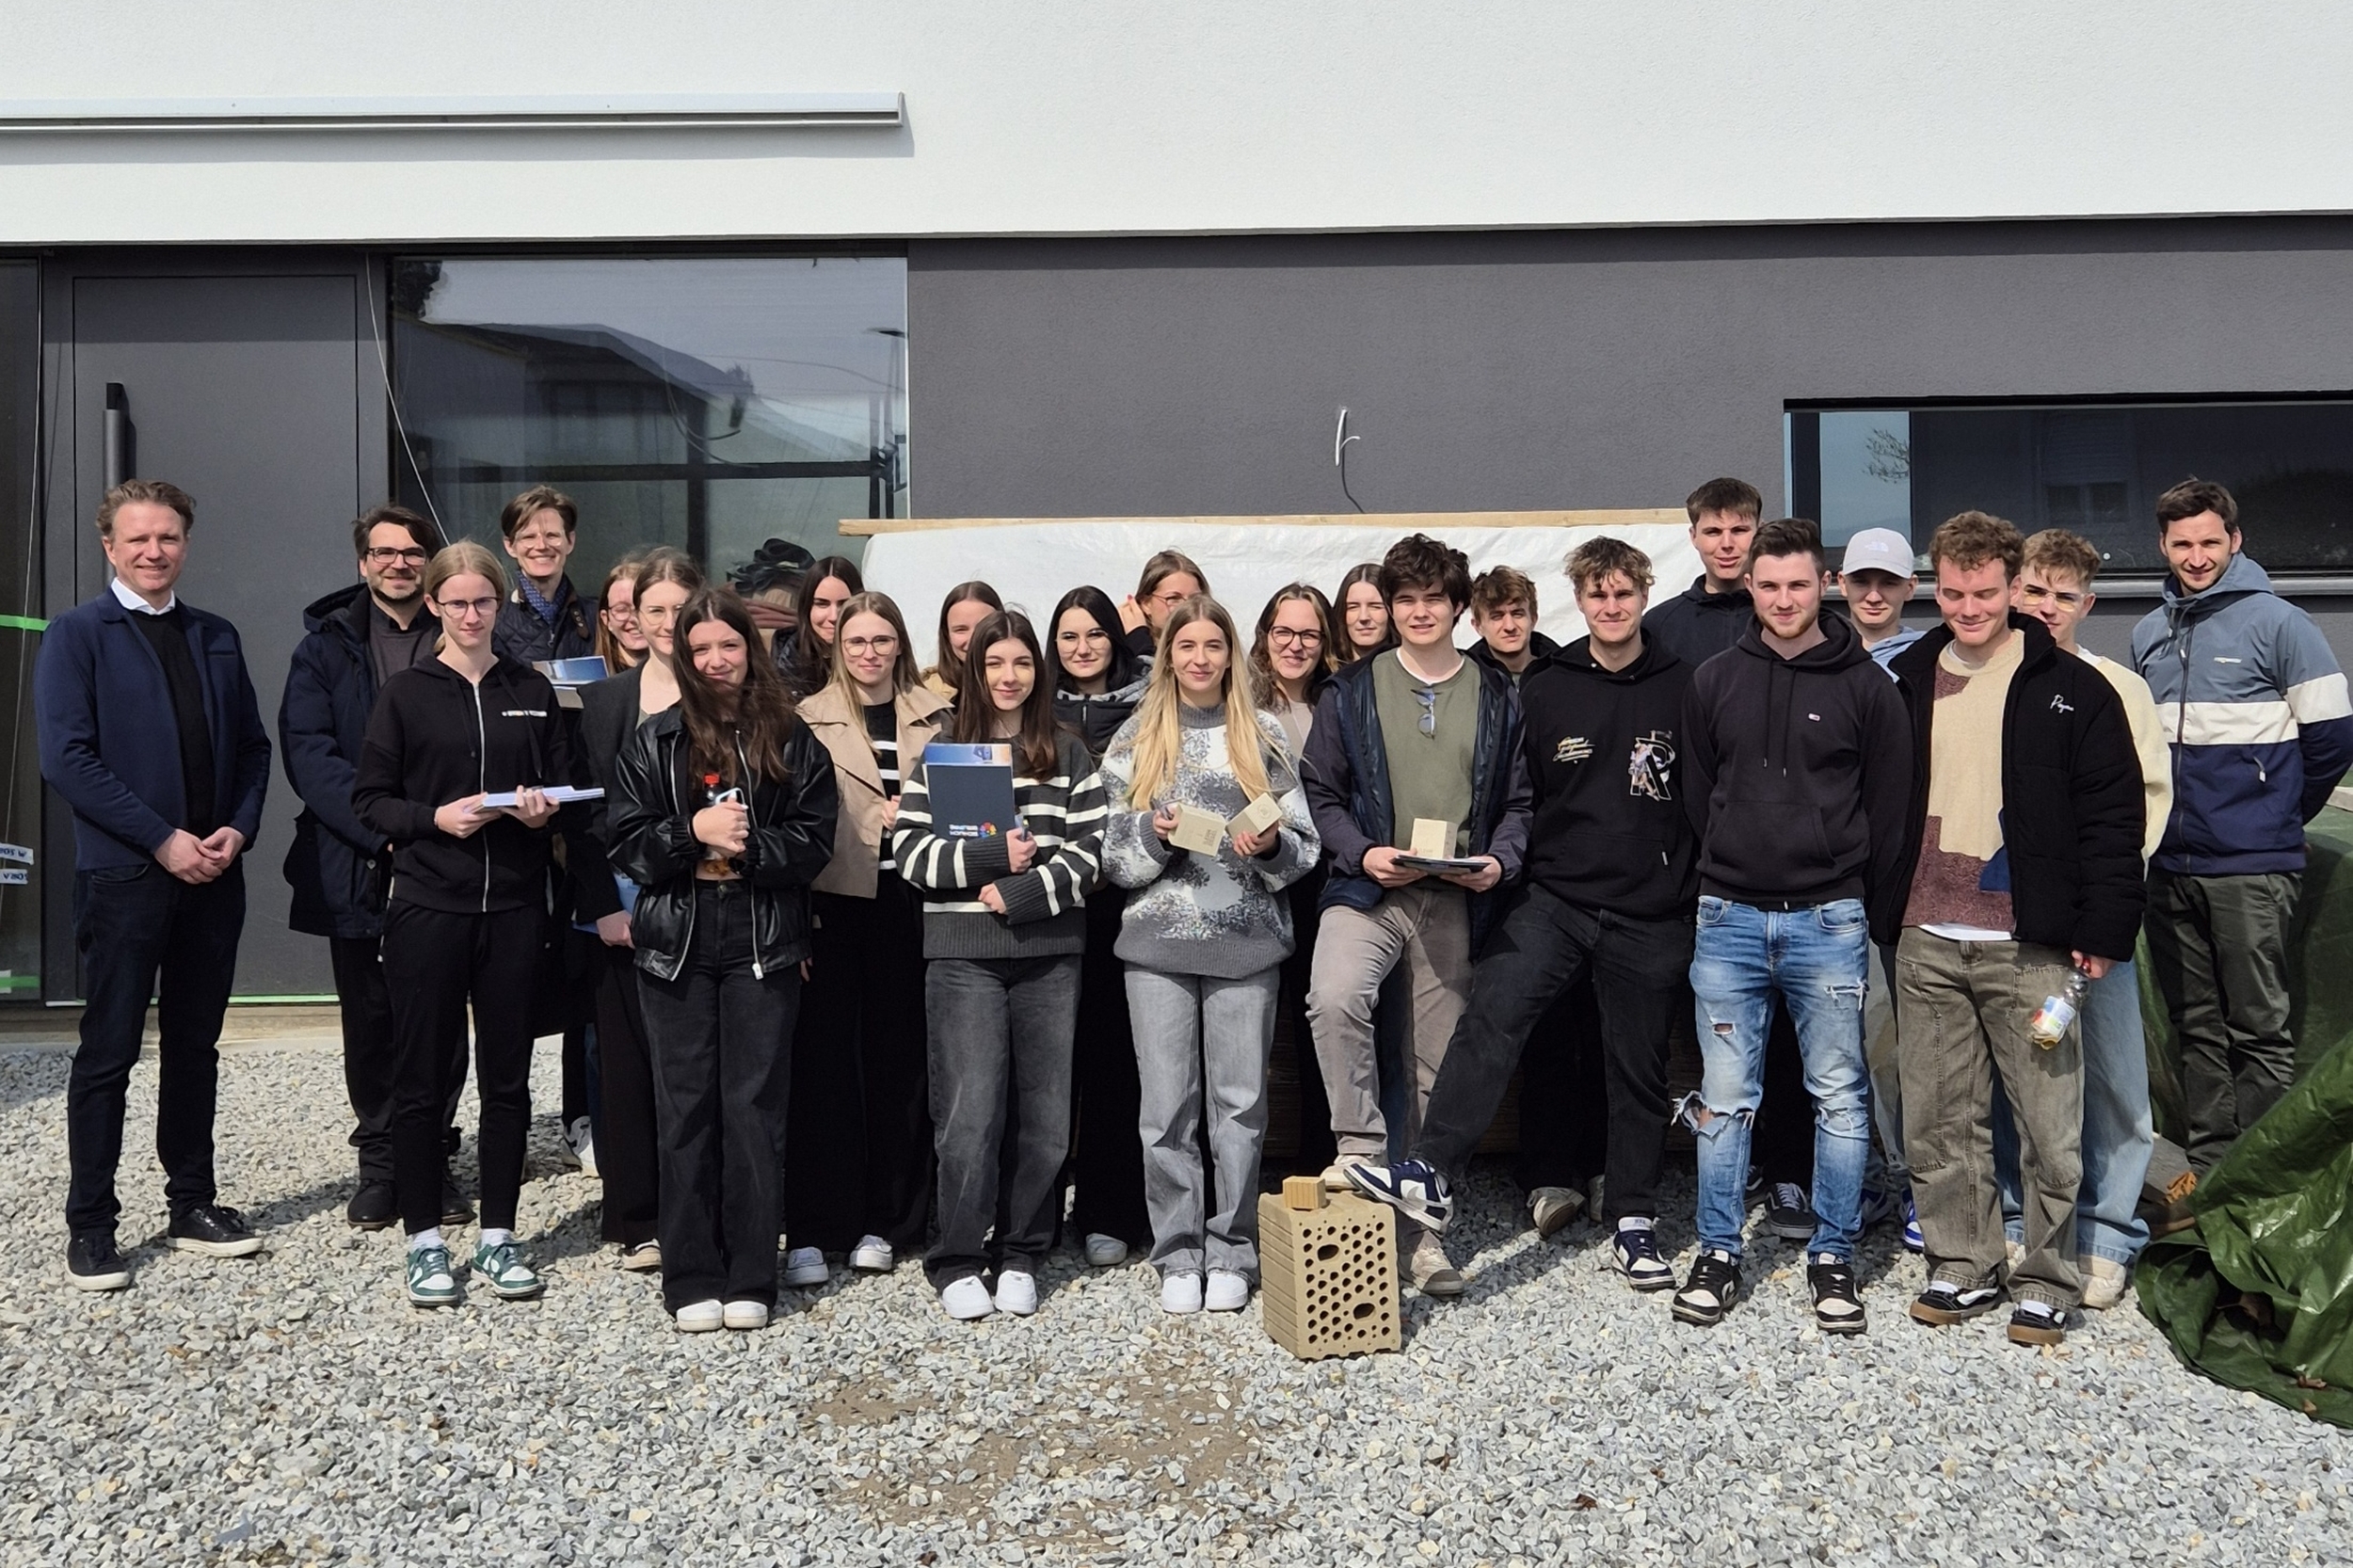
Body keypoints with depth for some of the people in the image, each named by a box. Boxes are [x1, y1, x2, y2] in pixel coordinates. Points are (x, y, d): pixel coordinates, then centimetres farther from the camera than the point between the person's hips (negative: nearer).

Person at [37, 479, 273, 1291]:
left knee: (195, 1048, 12)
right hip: (123, 875, -5)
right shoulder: (77, 635, -3)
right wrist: (163, 840, -15)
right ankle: (90, 1225, 13)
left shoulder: (216, 637, 12)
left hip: (212, 874, 5)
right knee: (109, 1054, 2)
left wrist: (238, 829, -4)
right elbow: (67, 758, -11)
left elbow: (252, 746, 13)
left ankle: (193, 1206, 23)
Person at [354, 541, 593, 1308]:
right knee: (421, 1077, 4)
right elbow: (368, 798, 1)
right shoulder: (404, 692, 2)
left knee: (507, 1076, 7)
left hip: (514, 906, 2)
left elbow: (568, 792, 12)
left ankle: (498, 1236, 19)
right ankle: (424, 1239, 18)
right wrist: (435, 818, -15)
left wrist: (546, 810, -9)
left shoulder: (533, 691, 9)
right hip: (427, 904, -2)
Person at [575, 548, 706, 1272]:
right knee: (628, 1062, 5)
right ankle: (638, 1221, 16)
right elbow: (588, 813, 5)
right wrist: (602, 907, -4)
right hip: (625, 911, 2)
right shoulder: (604, 700, 9)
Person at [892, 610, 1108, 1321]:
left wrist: (1020, 895, -11)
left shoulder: (1069, 754, 9)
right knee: (970, 1113, -4)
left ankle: (1020, 1255, 19)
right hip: (963, 955, -1)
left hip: (1050, 952, 2)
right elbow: (908, 847, -1)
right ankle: (956, 1261, 11)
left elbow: (1088, 853, 1)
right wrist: (991, 854, -12)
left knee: (1043, 1112, 5)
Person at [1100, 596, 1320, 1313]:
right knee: (1168, 1106, 2)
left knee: (1240, 1102, 3)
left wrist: (1271, 846, -13)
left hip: (1247, 940, 0)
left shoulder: (1264, 736, 7)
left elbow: (1306, 845, 7)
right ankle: (1177, 1255, 14)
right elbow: (1113, 856, 6)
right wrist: (1154, 833, -12)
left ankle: (1231, 1253, 16)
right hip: (1158, 942, 1)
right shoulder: (1135, 741, 8)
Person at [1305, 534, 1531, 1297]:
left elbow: (1519, 800, 13)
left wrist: (1500, 860, -6)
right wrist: (1361, 852, -11)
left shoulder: (1497, 697, 11)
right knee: (1333, 998, -32)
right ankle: (1362, 1149, -12)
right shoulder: (1351, 691, 6)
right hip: (1368, 890, -1)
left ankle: (1421, 1229, 20)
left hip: (1455, 901, 2)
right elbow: (1319, 790, 5)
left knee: (1437, 1066, 8)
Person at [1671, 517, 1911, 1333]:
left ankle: (1832, 1256, 19)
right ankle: (1718, 1253, 17)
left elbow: (1888, 807, 3)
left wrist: (1867, 906, 1)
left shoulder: (1865, 685, 1)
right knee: (1724, 1098, 6)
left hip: (1828, 921, -1)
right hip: (1729, 919, 1)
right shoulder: (1714, 682, 6)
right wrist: (1719, 882, 9)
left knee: (1840, 1098, 6)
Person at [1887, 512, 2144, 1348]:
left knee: (2049, 1125, 3)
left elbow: (2113, 816, -2)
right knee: (1939, 1122, 10)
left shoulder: (2069, 688, 0)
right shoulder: (1907, 683, 10)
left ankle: (2045, 1281, 17)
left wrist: (2103, 931, -7)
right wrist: (1879, 917, 9)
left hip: (2027, 946, -3)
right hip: (1926, 943, 4)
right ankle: (1963, 1267, 23)